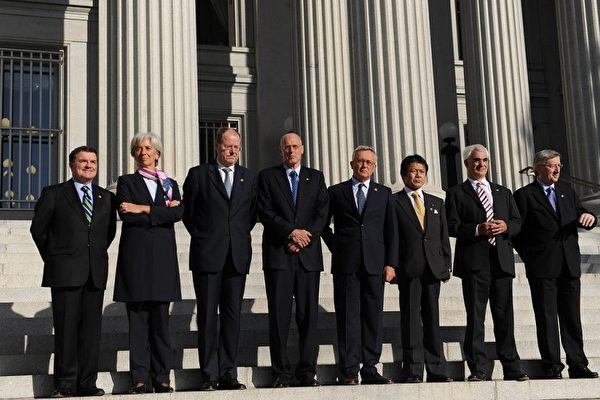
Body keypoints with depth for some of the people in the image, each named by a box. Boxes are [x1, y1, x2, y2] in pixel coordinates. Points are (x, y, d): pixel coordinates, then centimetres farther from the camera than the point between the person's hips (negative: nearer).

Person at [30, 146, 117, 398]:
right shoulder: (53, 194, 6)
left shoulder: (106, 198, 15)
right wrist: (53, 259, 8)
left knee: (91, 328, 2)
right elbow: (38, 228, 8)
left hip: (96, 273, 3)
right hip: (65, 272, -3)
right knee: (66, 328, -3)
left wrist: (97, 254, 12)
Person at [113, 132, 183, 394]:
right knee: (137, 319, -3)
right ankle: (139, 379, -1)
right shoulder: (126, 182, 11)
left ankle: (161, 378, 4)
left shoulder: (170, 184, 17)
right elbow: (127, 215, -7)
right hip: (136, 256, -2)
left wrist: (145, 209, -9)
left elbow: (178, 213, -2)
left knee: (161, 320, 2)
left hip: (162, 257, 2)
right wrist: (162, 212, -5)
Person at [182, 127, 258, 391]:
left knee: (232, 316, 3)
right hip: (207, 255, -2)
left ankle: (228, 374, 7)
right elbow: (187, 212, 8)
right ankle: (210, 375, 3)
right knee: (207, 316, -1)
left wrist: (241, 236, 7)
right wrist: (201, 237, 5)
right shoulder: (198, 174, 5)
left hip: (237, 256, 3)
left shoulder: (249, 177, 13)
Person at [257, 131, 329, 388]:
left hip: (308, 254, 2)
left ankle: (307, 372, 3)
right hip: (278, 254, -2)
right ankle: (281, 373, 1)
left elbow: (323, 213, 6)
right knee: (279, 315, -3)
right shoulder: (267, 176, 9)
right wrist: (292, 232, -12)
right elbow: (265, 212, -2)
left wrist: (305, 237, -9)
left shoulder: (316, 177, 15)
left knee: (309, 314, 0)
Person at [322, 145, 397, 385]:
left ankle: (370, 369, 6)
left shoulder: (384, 193, 13)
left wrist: (390, 263, 2)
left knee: (373, 317, 1)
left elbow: (391, 230, 9)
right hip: (346, 264, -1)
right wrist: (335, 246, 7)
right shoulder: (336, 192, 10)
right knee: (348, 318, -3)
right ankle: (349, 372, -2)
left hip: (374, 264, 1)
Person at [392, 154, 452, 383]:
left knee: (432, 319, 6)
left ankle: (436, 370, 8)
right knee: (411, 319, -4)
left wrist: (447, 266, 8)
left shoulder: (437, 203, 18)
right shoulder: (393, 202, 4)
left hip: (433, 268, 4)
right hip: (409, 269, -4)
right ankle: (413, 370, -3)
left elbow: (444, 237, 16)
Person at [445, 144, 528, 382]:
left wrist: (505, 226, -6)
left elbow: (517, 222, 15)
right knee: (475, 316, -4)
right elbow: (452, 226, -2)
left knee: (505, 316, 5)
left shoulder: (503, 193, 22)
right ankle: (479, 369, -3)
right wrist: (478, 229, -15)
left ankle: (511, 368, 10)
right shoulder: (456, 193, 9)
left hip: (502, 261, 3)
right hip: (474, 261, -3)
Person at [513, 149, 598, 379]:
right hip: (542, 268, -4)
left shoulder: (567, 190, 16)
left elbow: (581, 218, 14)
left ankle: (577, 365, 11)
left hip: (570, 265, 5)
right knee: (546, 318, -1)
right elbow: (518, 231, -2)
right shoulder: (524, 195, 0)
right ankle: (552, 367, 4)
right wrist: (529, 257, -5)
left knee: (572, 318, 6)